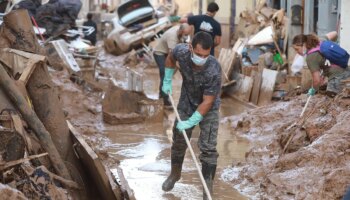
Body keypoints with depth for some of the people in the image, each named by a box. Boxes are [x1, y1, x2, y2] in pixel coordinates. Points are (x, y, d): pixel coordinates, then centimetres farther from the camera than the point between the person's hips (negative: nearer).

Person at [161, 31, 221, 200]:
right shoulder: (181, 51, -27)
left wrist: (190, 122, -25)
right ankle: (175, 174, 43)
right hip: (186, 103, 4)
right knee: (179, 141, 17)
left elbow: (207, 102, -29)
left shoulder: (214, 70, -37)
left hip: (208, 109, -4)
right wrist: (167, 81, 3)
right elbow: (170, 57, 1)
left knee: (208, 147, -8)